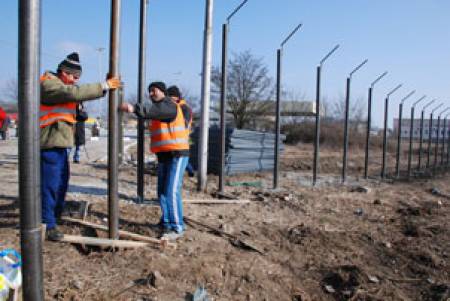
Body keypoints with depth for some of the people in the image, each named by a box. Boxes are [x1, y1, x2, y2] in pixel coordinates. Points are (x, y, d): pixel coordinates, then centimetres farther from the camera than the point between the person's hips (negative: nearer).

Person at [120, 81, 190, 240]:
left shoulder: (169, 106, -10)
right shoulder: (159, 107, 22)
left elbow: (154, 111, -32)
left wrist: (134, 108, -46)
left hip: (177, 155, -9)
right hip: (163, 156, 10)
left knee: (171, 191, -14)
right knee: (162, 191, 9)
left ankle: (177, 228, -9)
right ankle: (166, 223, 19)